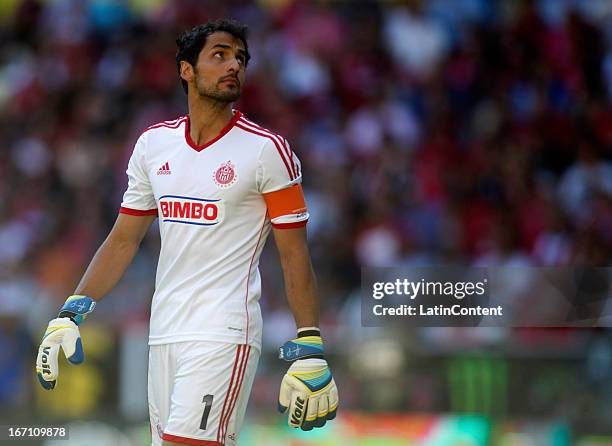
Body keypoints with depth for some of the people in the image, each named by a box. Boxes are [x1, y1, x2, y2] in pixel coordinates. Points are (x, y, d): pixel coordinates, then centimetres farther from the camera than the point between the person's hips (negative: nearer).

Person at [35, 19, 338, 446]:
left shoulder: (267, 150, -4)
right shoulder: (154, 143, 10)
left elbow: (294, 255, -4)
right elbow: (124, 239, 17)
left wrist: (310, 353, -10)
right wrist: (71, 312, 8)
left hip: (224, 334, -5)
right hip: (164, 331, 5)